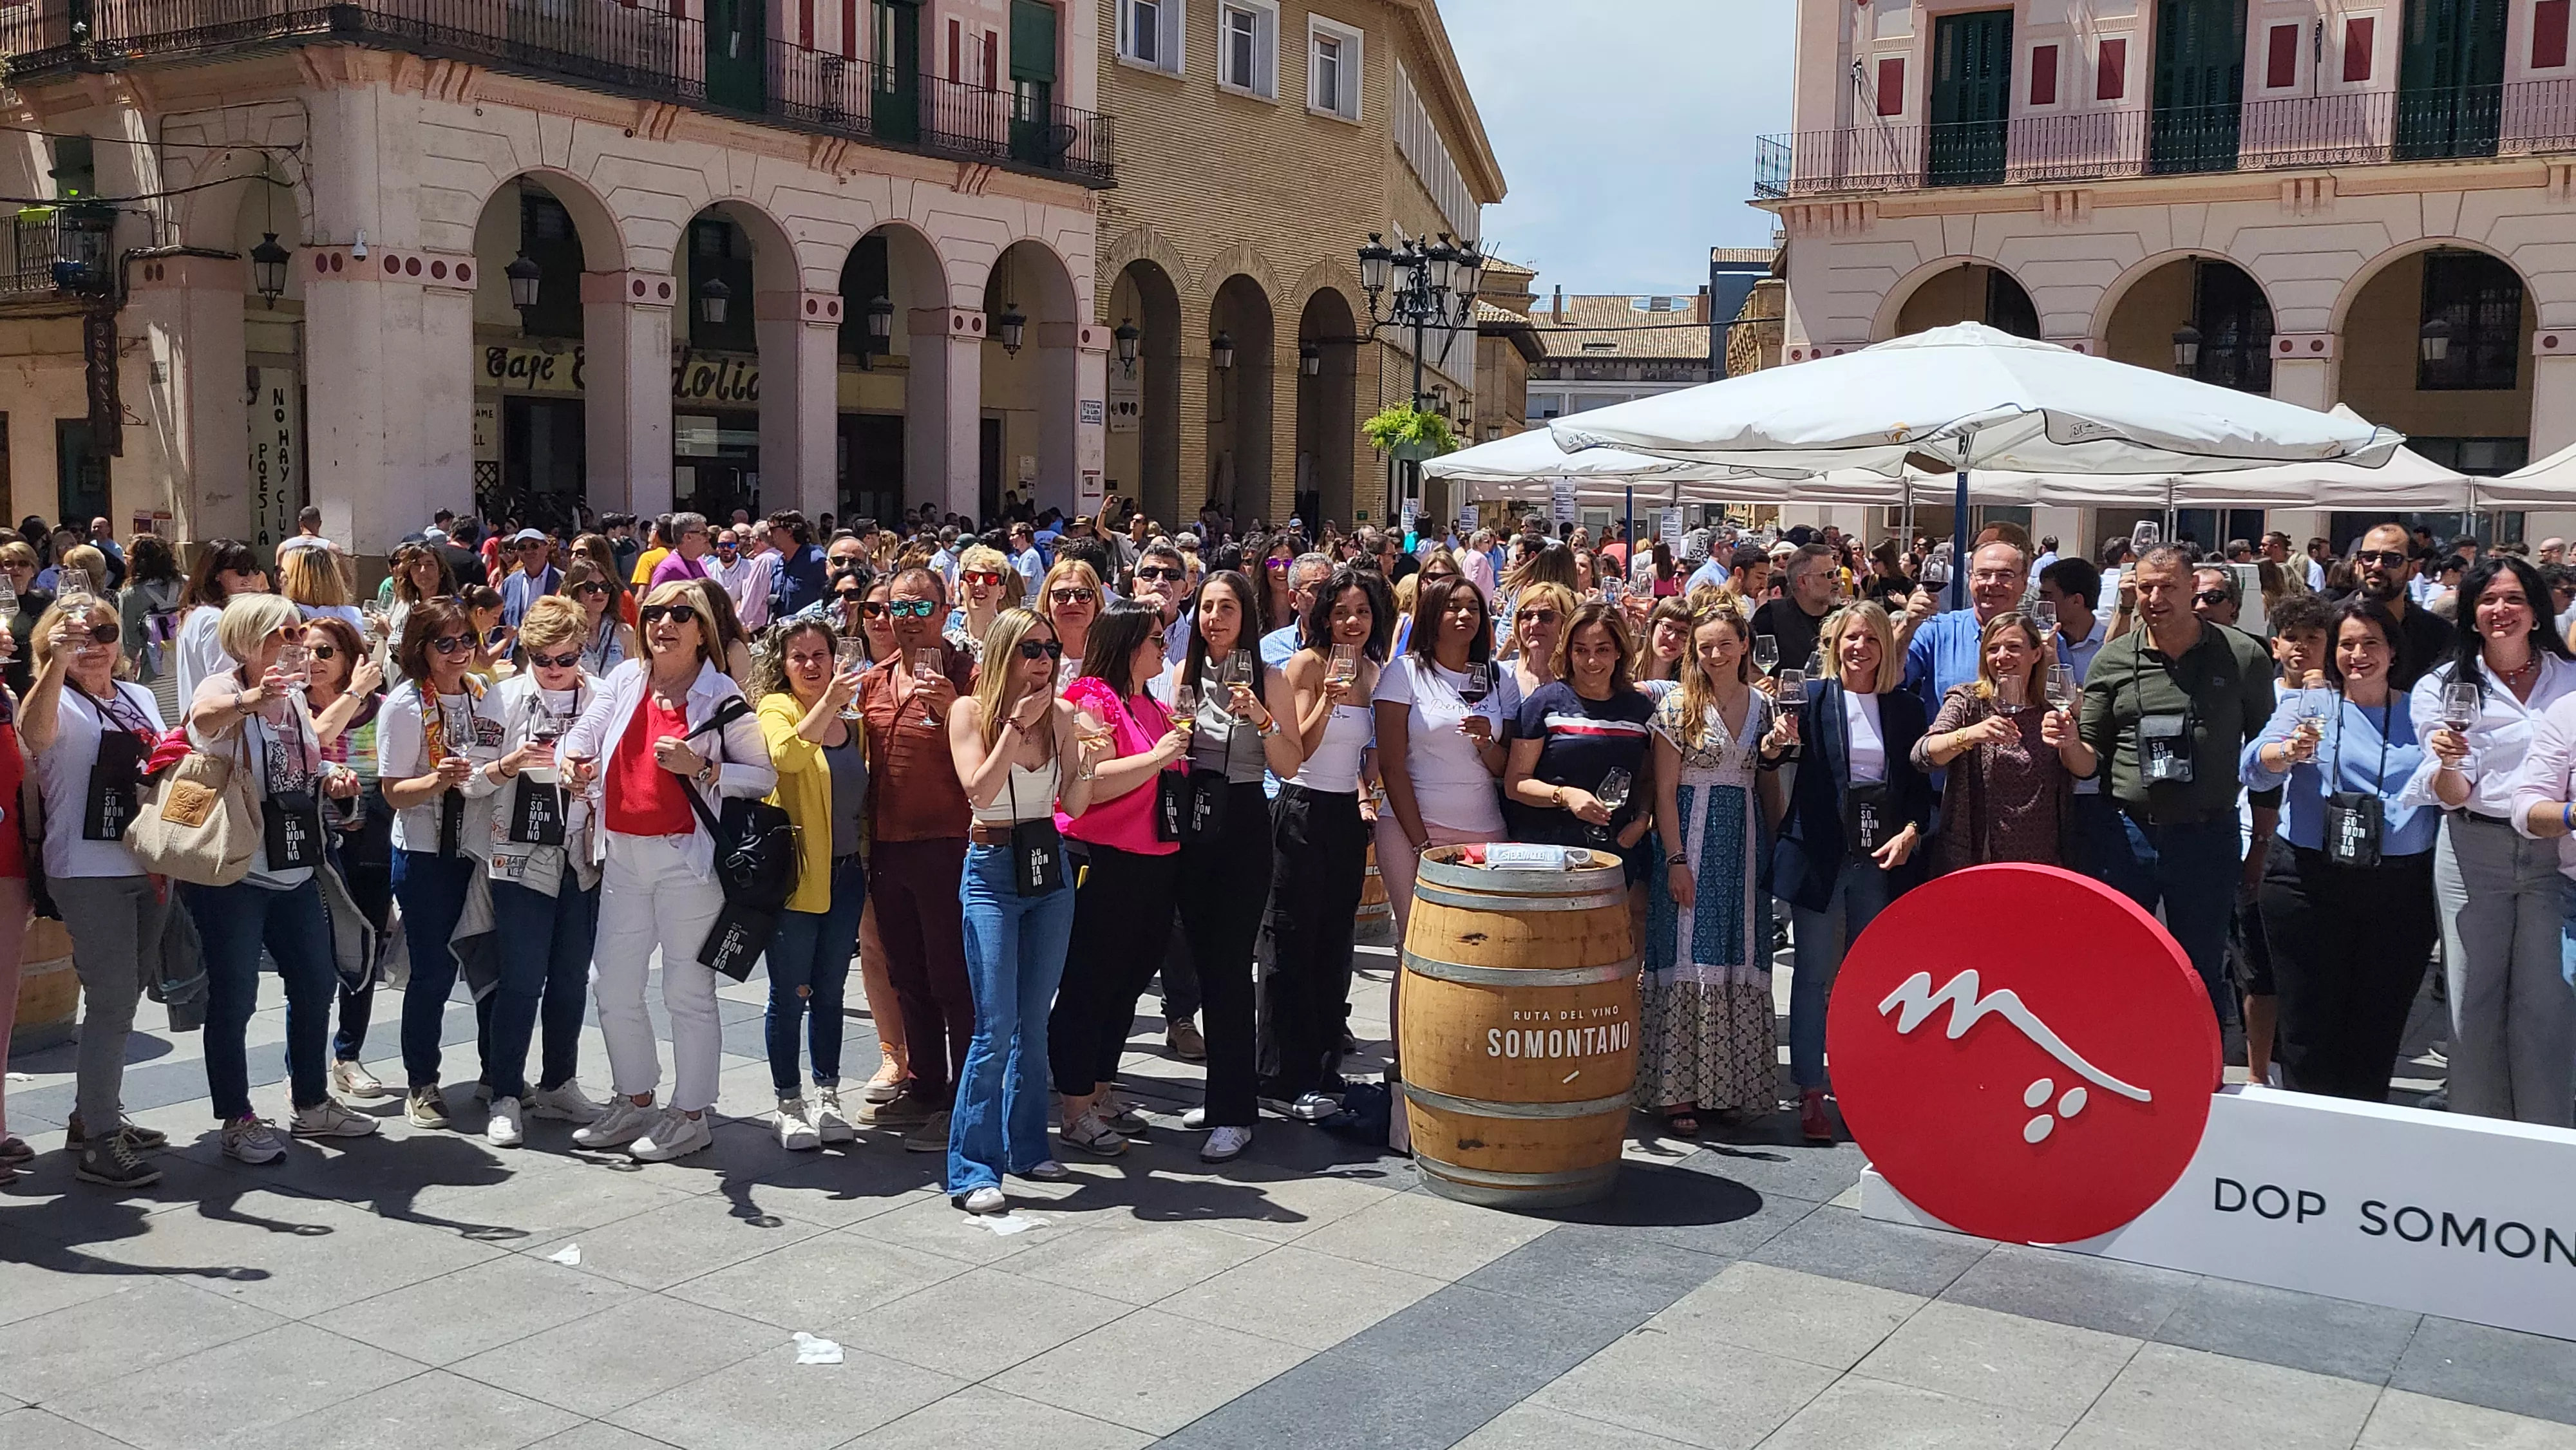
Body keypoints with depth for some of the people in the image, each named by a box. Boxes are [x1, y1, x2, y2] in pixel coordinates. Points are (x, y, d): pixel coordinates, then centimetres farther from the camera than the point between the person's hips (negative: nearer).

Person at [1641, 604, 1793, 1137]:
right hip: (1692, 839, -4)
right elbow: (1664, 790, -6)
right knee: (1688, 960, -4)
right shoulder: (1678, 706, -3)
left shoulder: (1765, 707, 10)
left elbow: (1767, 786, 17)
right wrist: (1676, 859, -13)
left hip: (1744, 845, 4)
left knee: (1740, 962, 6)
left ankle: (1729, 1085, 15)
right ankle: (1676, 1091, 0)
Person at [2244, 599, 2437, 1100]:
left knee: (2379, 1029, 9)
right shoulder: (2308, 706, 6)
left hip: (2401, 890, 2)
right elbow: (2255, 768, -11)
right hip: (2312, 886, -1)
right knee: (2310, 1030, 1)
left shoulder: (2419, 715, 10)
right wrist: (2289, 752, -32)